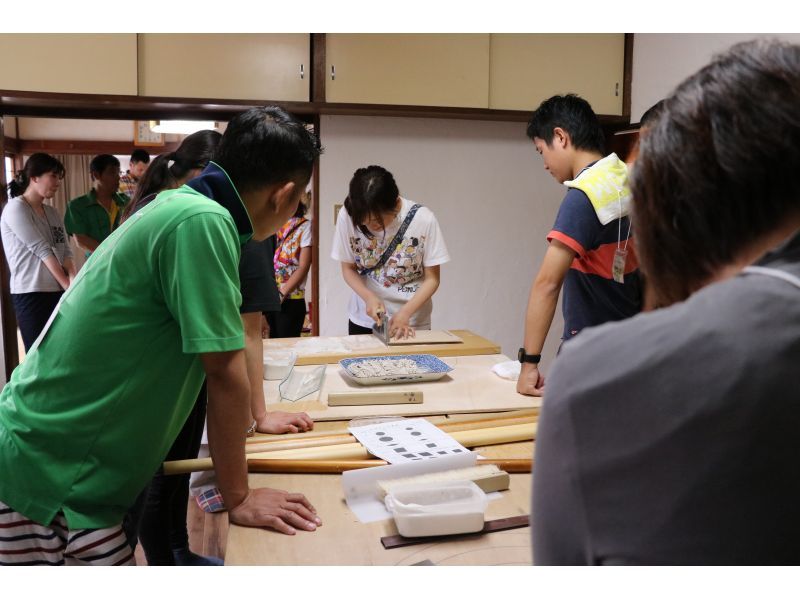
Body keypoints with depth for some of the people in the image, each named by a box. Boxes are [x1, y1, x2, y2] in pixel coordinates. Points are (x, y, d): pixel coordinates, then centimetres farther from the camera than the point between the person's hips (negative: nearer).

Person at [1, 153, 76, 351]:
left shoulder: (53, 213, 16)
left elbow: (66, 252, 7)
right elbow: (42, 250, -12)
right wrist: (68, 285, -14)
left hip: (59, 293, 7)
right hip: (31, 295, -7)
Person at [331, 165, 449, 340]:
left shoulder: (424, 219, -21)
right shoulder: (347, 216, -18)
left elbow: (432, 278, -10)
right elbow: (348, 269, -4)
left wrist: (405, 313, -23)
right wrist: (369, 297, -21)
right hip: (363, 320, 1)